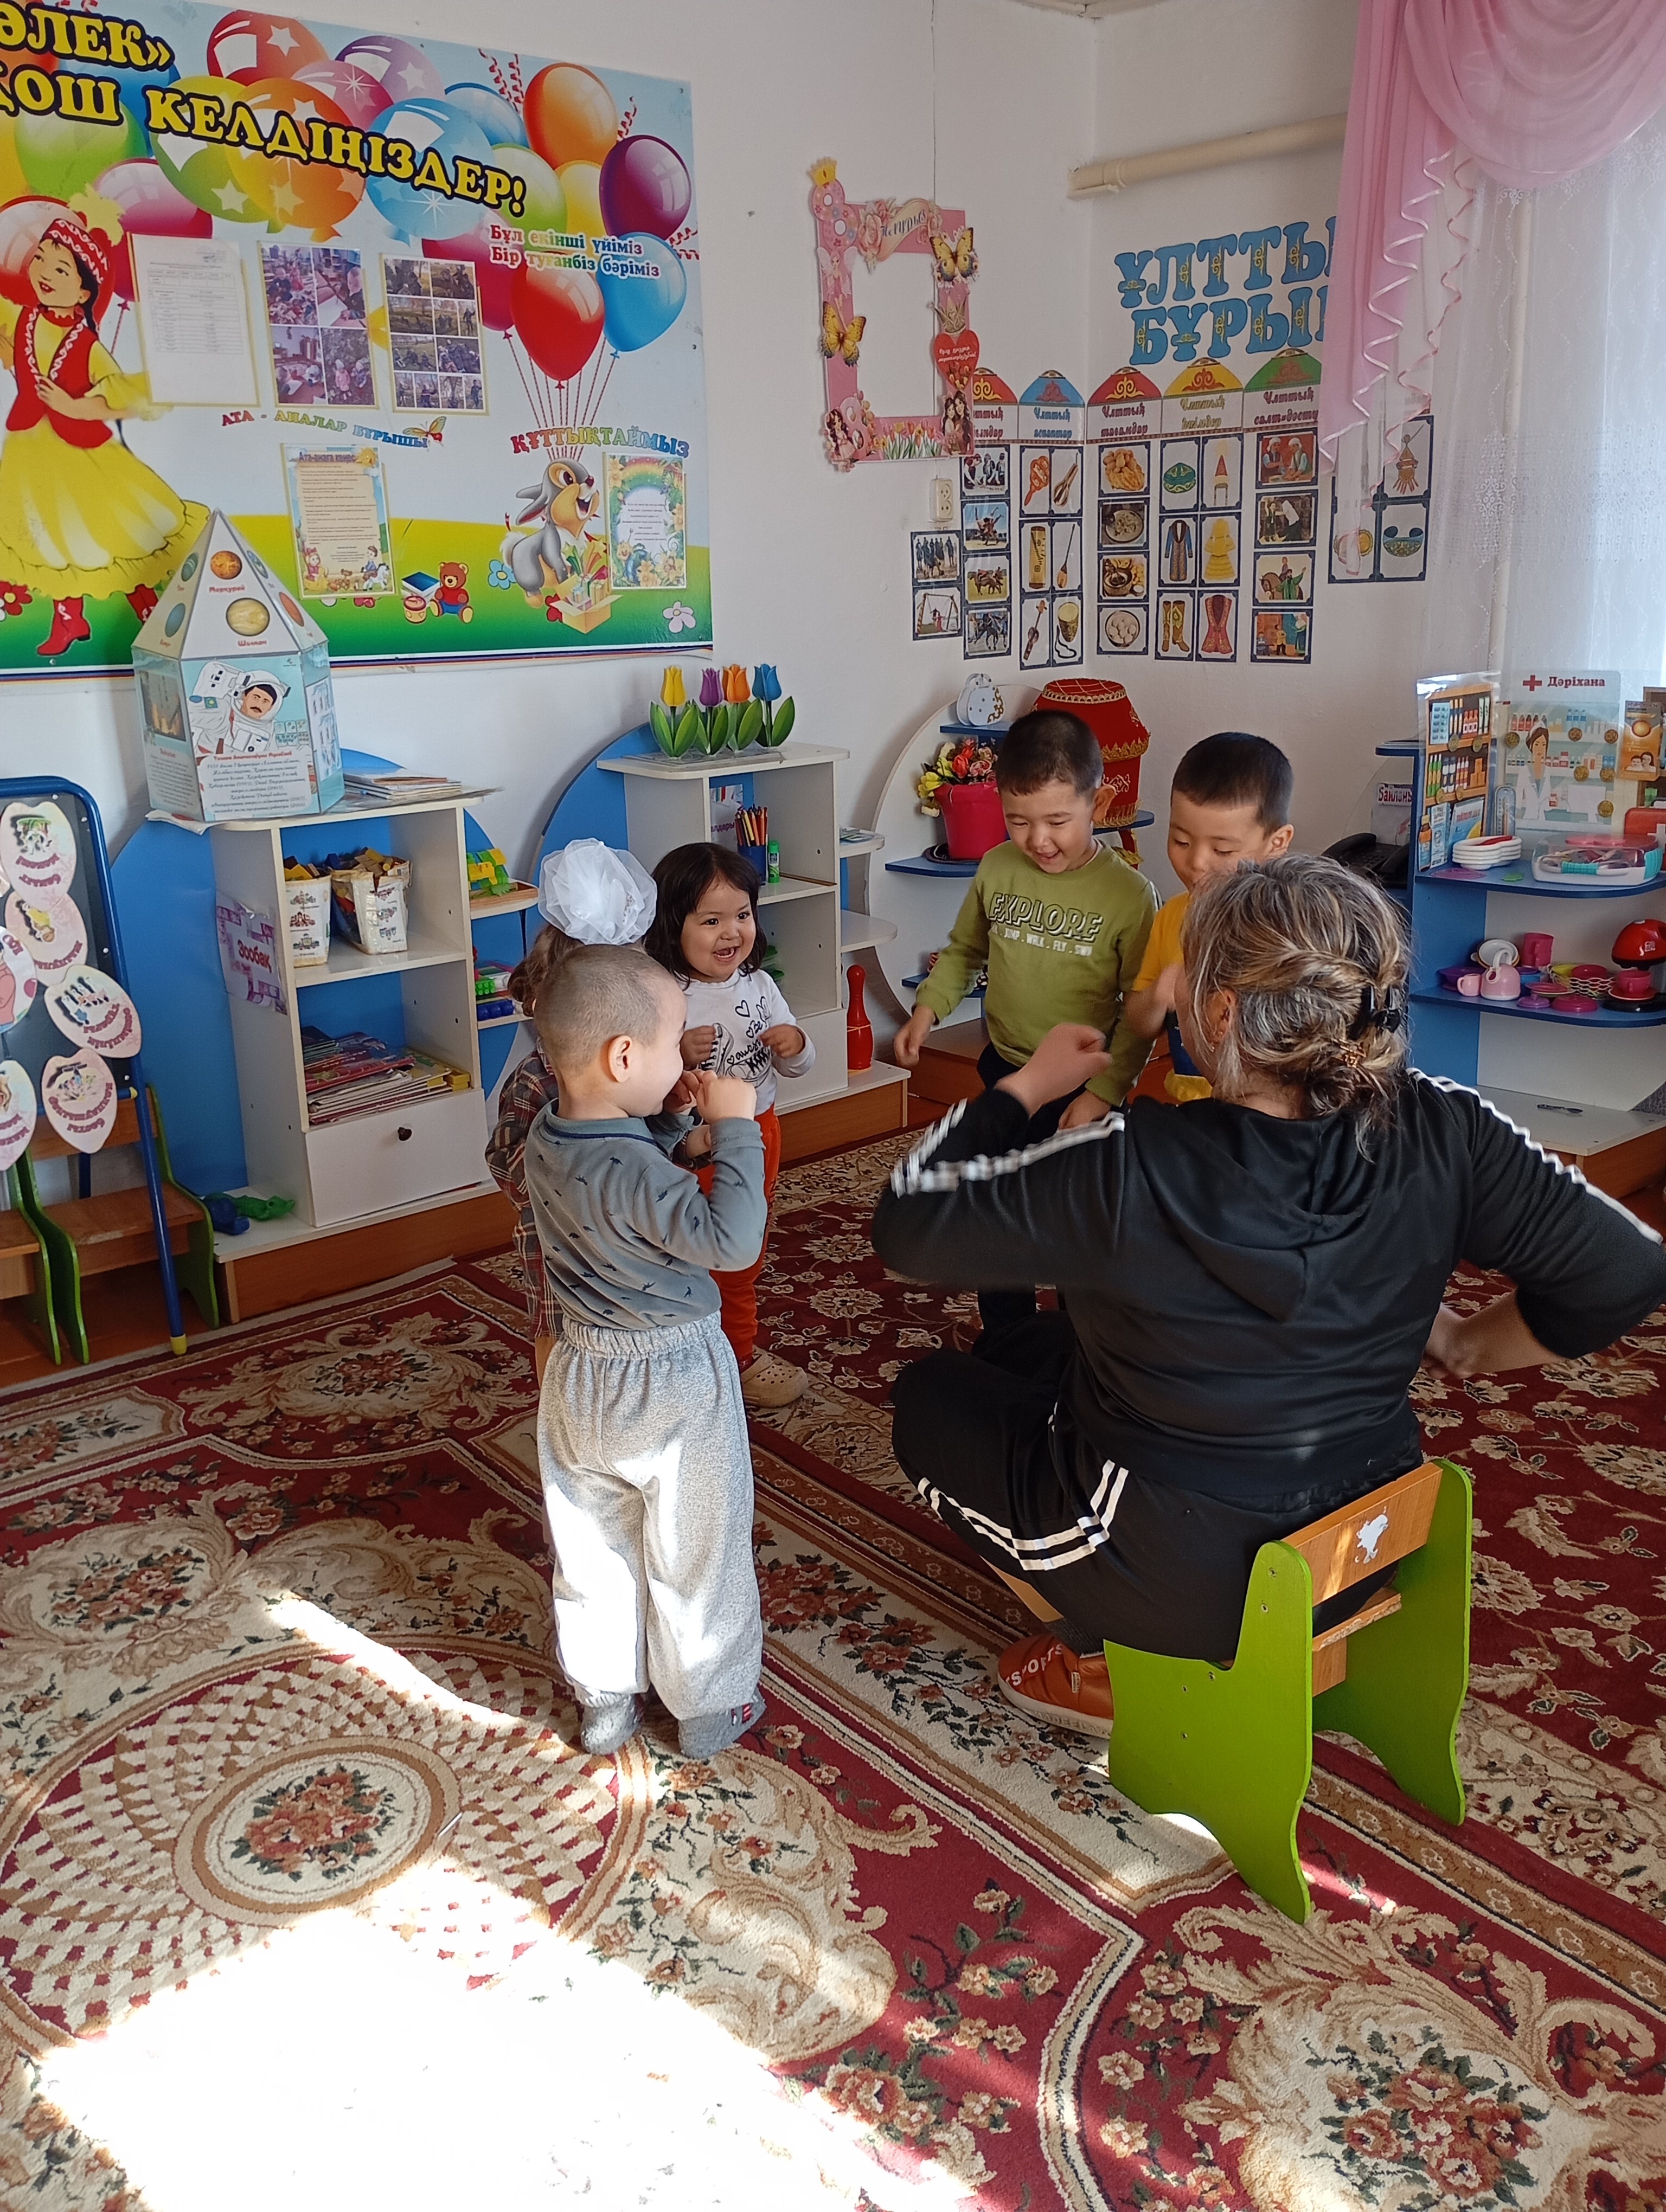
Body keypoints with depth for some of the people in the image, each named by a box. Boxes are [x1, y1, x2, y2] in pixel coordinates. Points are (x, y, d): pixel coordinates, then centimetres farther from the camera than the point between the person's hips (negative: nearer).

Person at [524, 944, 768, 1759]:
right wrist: (734, 1127, -30)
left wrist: (667, 1116, -2)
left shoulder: (546, 1137, -7)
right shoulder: (633, 1173, -32)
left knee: (593, 1547, 21)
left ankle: (603, 1702, 39)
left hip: (581, 1375, 7)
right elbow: (731, 1239, -37)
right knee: (695, 1554, 14)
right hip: (673, 1385, -7)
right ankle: (708, 1710, 32)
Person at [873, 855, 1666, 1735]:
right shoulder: (1440, 1133, -18)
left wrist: (1027, 1085, -6)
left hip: (1188, 1584, -5)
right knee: (1028, 1348, 25)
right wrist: (1466, 1343, 2)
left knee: (930, 1394, 20)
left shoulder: (1132, 1169, -29)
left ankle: (1114, 1666, 15)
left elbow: (907, 1222, -19)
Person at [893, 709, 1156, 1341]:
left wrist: (1104, 1092, -17)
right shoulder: (996, 871, -6)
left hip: (1082, 1090, -4)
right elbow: (964, 951, 10)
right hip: (1004, 1076, 4)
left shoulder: (1129, 894, -17)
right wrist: (926, 1009, -5)